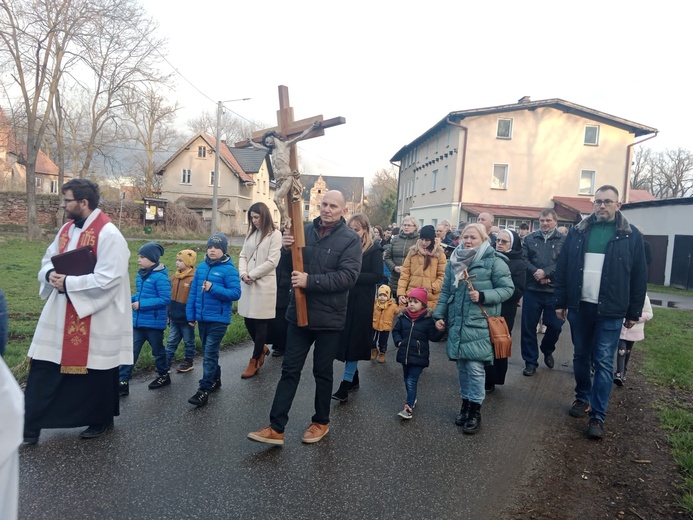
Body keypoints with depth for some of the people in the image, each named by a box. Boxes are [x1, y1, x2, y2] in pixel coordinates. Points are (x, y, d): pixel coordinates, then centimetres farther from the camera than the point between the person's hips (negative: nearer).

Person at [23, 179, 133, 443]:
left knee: (97, 373, 9)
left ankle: (102, 420, 31)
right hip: (60, 313, 8)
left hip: (96, 317, -8)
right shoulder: (66, 229, 8)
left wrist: (68, 283, -22)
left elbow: (108, 279, -24)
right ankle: (30, 426, 23)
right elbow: (47, 261, 15)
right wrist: (51, 275, -9)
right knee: (43, 370, 10)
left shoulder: (109, 234, -18)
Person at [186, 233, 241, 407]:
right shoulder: (201, 267, 7)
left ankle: (204, 390, 0)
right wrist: (190, 314, 7)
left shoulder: (229, 269, -11)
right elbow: (193, 292, 9)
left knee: (209, 354, -6)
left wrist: (213, 288, -23)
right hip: (202, 318, 6)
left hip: (218, 319, -6)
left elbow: (235, 293, -16)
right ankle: (215, 379, 34)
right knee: (208, 352, 18)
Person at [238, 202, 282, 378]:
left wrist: (252, 275, -12)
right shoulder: (251, 233, 13)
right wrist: (243, 274, -7)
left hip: (264, 284, -6)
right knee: (248, 321, 10)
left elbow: (272, 262, -12)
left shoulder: (275, 234, -6)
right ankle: (262, 348, 35)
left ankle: (255, 361, 12)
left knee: (260, 323, 1)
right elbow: (243, 256, 11)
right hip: (247, 284, 6)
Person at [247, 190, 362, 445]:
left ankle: (321, 422, 32)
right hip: (299, 313, 4)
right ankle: (276, 428, 15)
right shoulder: (305, 230, 4)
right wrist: (286, 250, -11)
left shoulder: (350, 239, -9)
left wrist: (310, 281, -26)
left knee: (322, 372, 12)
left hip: (329, 318, -3)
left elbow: (348, 276, -20)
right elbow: (289, 267, 11)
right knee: (290, 370, 8)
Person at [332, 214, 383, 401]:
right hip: (344, 300, 5)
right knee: (346, 340, 9)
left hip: (361, 303, -5)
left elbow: (377, 276, -12)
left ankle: (346, 384, 2)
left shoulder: (374, 251, -3)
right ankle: (354, 378, 25)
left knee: (354, 341, -2)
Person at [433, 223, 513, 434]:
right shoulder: (454, 261, 9)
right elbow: (446, 291, 13)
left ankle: (475, 411, 13)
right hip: (457, 323, 5)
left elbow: (507, 289, -6)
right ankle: (465, 405, 28)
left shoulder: (494, 261, -7)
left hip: (479, 325, -5)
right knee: (462, 366, 13)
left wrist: (483, 296, -18)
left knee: (475, 368, -4)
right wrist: (439, 314, 7)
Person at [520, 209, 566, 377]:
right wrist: (536, 272, -17)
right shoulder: (529, 239, 8)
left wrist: (546, 272, -20)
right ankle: (530, 362, 17)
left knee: (555, 325, 5)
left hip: (554, 291, -1)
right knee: (529, 327, 4)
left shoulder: (563, 240, 1)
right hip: (532, 290, 1)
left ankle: (547, 350, 36)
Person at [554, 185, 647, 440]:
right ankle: (582, 398, 32)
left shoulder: (631, 235, -1)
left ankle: (597, 416, 7)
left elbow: (639, 277, 1)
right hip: (579, 307, 3)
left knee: (603, 363, 0)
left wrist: (634, 312, 0)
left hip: (610, 311, -2)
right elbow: (563, 268, 6)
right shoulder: (578, 231, 5)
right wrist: (561, 302, 4)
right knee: (580, 357, 14)